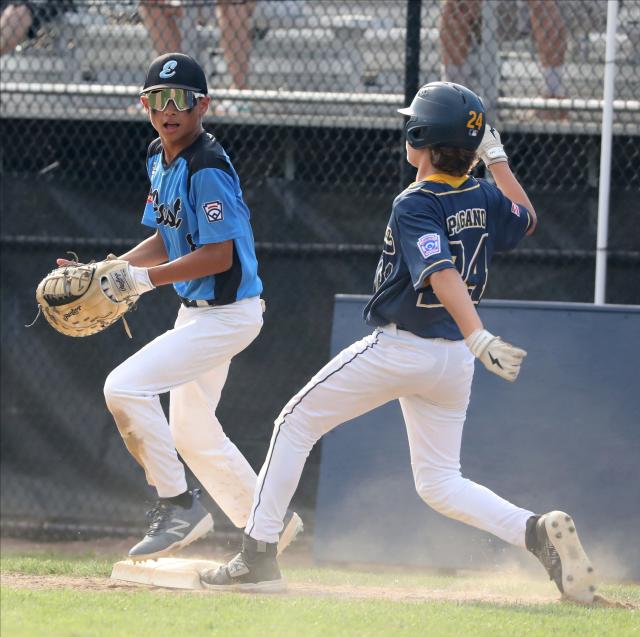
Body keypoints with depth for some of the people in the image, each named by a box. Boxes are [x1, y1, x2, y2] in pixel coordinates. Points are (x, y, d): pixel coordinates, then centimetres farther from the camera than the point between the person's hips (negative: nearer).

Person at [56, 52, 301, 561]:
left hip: (228, 312, -10)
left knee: (125, 386, -19)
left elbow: (218, 256, -25)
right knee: (191, 432, 19)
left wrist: (143, 279, -25)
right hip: (197, 310, 10)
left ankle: (178, 505, -9)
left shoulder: (207, 169, -22)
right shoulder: (160, 158, 7)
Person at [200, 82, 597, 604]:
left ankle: (259, 556, 7)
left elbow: (444, 273, -32)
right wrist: (497, 156, 20)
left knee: (296, 424, 9)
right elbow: (527, 219, 24)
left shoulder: (415, 206, -18)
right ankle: (538, 532, -13)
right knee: (440, 483, 13)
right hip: (453, 357, 7)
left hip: (398, 349, -7)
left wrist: (479, 338, -43)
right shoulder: (485, 198, 2)